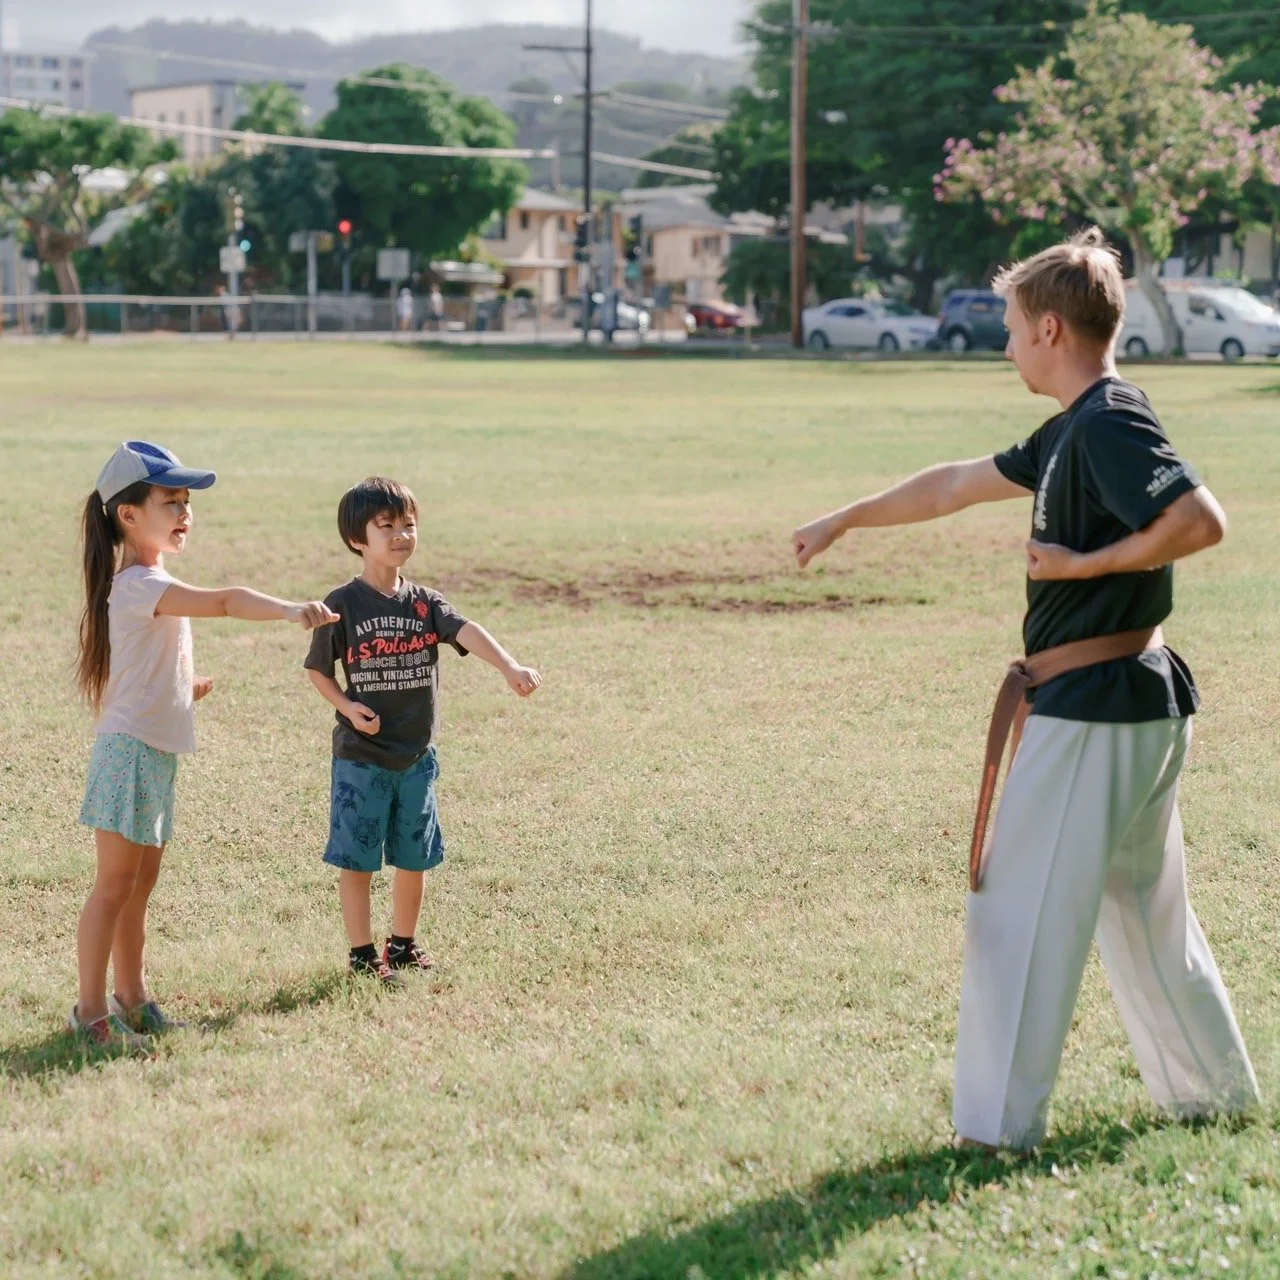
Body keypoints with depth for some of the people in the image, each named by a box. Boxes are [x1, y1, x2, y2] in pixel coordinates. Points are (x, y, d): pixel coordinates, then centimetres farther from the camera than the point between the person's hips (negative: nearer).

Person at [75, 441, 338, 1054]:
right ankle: (90, 1013, 1)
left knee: (140, 880, 15)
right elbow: (223, 601, -35)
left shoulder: (144, 582, 13)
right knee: (115, 883, -4)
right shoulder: (140, 585, -20)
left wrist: (180, 684, 7)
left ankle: (130, 999, 25)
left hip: (156, 750, 10)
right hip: (131, 747, -10)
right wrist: (291, 609, -46)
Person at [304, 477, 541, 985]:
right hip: (360, 757, -4)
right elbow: (317, 669, 0)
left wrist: (510, 667, -33)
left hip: (417, 755, 4)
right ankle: (363, 956, 13)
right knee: (357, 859, 3)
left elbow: (467, 632, -16)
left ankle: (403, 945, 31)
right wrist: (348, 707, -17)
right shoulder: (343, 604, -7)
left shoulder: (425, 602, 1)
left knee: (414, 857, 14)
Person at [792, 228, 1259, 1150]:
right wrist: (845, 520, 32)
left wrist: (1087, 563, -19)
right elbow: (956, 487, 25)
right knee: (1145, 907, 20)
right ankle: (1216, 1093, 29)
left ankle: (998, 1125, 2)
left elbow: (1202, 520, -29)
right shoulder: (1075, 429, 14)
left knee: (1021, 916, -3)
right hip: (1136, 703, 10)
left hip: (1092, 710, -10)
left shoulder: (1111, 424, -16)